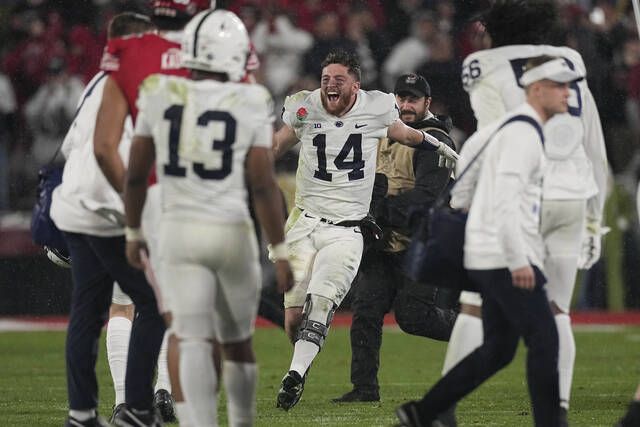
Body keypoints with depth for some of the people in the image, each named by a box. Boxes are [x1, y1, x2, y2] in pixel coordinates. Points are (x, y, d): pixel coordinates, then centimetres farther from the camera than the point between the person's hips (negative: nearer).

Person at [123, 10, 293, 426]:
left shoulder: (160, 96, -2)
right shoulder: (250, 104, -8)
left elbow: (136, 174, 3)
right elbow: (264, 185, -11)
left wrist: (133, 231, 18)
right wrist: (280, 253, -5)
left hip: (179, 232, 1)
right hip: (231, 234, -1)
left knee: (196, 343, -5)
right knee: (238, 343, 17)